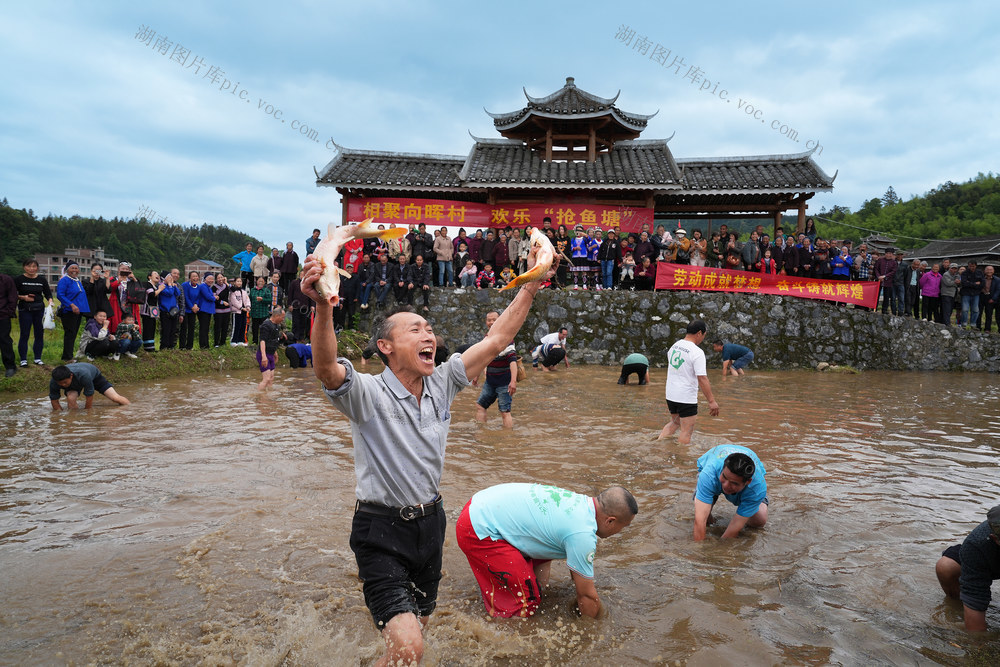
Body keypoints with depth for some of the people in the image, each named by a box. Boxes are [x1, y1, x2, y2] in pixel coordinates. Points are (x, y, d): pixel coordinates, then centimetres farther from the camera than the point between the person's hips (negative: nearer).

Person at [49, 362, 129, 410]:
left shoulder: (83, 375, -46)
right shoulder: (54, 382, -34)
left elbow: (90, 396, -34)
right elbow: (54, 401, -20)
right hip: (74, 384, 3)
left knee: (115, 398, -10)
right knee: (70, 399, -31)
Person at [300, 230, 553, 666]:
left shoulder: (442, 384, 0)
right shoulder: (367, 393, -17)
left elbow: (495, 340, 1)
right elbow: (326, 368, -37)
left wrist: (530, 288, -4)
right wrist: (323, 307, -55)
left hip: (429, 521, 6)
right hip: (381, 531, -6)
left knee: (417, 625, 21)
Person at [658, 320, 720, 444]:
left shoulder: (674, 346, 7)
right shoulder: (697, 352, -17)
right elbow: (702, 379, -21)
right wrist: (711, 401, -18)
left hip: (670, 395, 8)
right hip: (687, 398, -8)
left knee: (675, 422, 27)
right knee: (686, 431, 4)